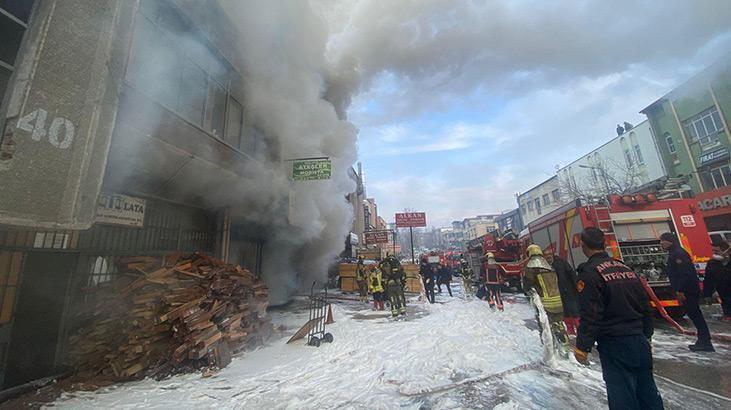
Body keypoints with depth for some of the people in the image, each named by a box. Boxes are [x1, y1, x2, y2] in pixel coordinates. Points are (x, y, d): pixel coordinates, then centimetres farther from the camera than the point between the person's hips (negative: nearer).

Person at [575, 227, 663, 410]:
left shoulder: (589, 273, -17)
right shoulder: (626, 268, 7)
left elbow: (589, 316, -20)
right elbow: (646, 307, 14)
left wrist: (582, 347, -12)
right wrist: (646, 336, 26)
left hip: (614, 345, -7)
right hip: (639, 341, 7)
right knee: (647, 391, 20)